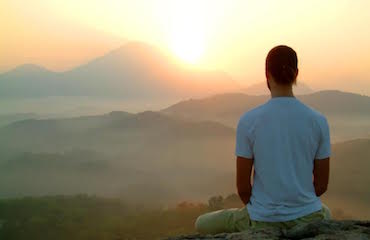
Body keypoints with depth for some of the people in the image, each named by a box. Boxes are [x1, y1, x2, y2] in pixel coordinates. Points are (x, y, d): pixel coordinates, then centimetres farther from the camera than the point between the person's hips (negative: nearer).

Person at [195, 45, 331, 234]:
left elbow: (242, 186, -8)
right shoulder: (318, 121, -8)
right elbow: (322, 184, 0)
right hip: (306, 218, 3)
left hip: (264, 220, -2)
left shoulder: (248, 121, -14)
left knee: (203, 225, 26)